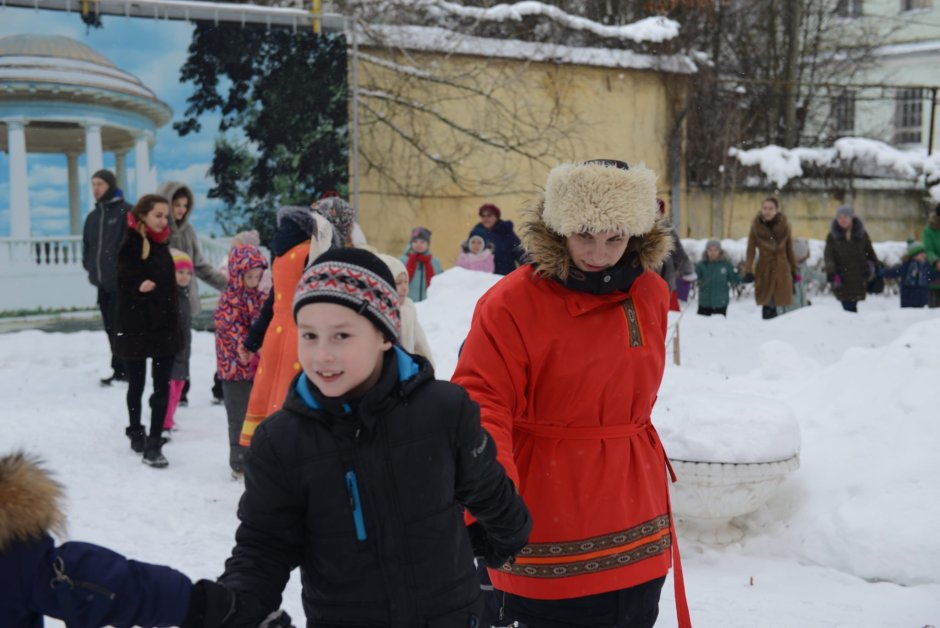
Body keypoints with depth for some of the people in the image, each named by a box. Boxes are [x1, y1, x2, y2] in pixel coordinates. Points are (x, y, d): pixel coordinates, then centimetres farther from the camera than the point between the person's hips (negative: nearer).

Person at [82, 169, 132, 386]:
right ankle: (121, 369, 17)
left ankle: (121, 369, 0)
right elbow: (87, 244, 23)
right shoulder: (93, 216, 16)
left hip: (122, 280, -8)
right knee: (111, 328, 10)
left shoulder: (126, 211, -8)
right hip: (102, 281, 8)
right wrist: (89, 266, 12)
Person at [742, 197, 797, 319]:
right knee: (767, 305, -2)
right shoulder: (756, 227, -5)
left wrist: (794, 270, 9)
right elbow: (751, 250, -4)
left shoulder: (784, 226, -2)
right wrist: (748, 271, -14)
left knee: (781, 301, -2)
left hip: (782, 269, 1)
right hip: (764, 269, -1)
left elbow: (789, 250, 7)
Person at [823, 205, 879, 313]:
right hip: (842, 279, 0)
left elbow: (870, 253, 16)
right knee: (847, 307, -7)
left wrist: (876, 270, 14)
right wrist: (832, 272, -18)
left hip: (859, 278, 0)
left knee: (852, 306, -6)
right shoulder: (832, 236, 4)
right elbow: (828, 255, -4)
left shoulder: (862, 234, 8)